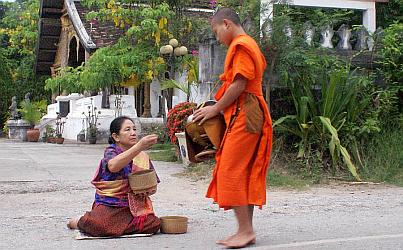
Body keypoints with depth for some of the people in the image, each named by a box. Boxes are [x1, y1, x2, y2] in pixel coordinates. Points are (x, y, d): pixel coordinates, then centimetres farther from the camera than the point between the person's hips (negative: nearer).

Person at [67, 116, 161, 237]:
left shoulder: (143, 157, 11)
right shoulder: (111, 151, -5)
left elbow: (153, 187, 17)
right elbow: (113, 166, -32)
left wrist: (148, 189, -9)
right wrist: (140, 146, -41)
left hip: (134, 205, 5)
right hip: (109, 205, -5)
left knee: (154, 225, -24)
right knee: (97, 225, -35)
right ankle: (79, 222, 5)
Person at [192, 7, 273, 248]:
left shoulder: (241, 45, -9)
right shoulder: (249, 44, 22)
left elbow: (238, 85, -16)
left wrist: (215, 109, -7)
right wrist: (218, 108, 12)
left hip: (243, 116, -10)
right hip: (246, 115, 10)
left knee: (231, 172, -10)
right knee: (244, 174, 9)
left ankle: (246, 230, -9)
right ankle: (247, 230, 12)